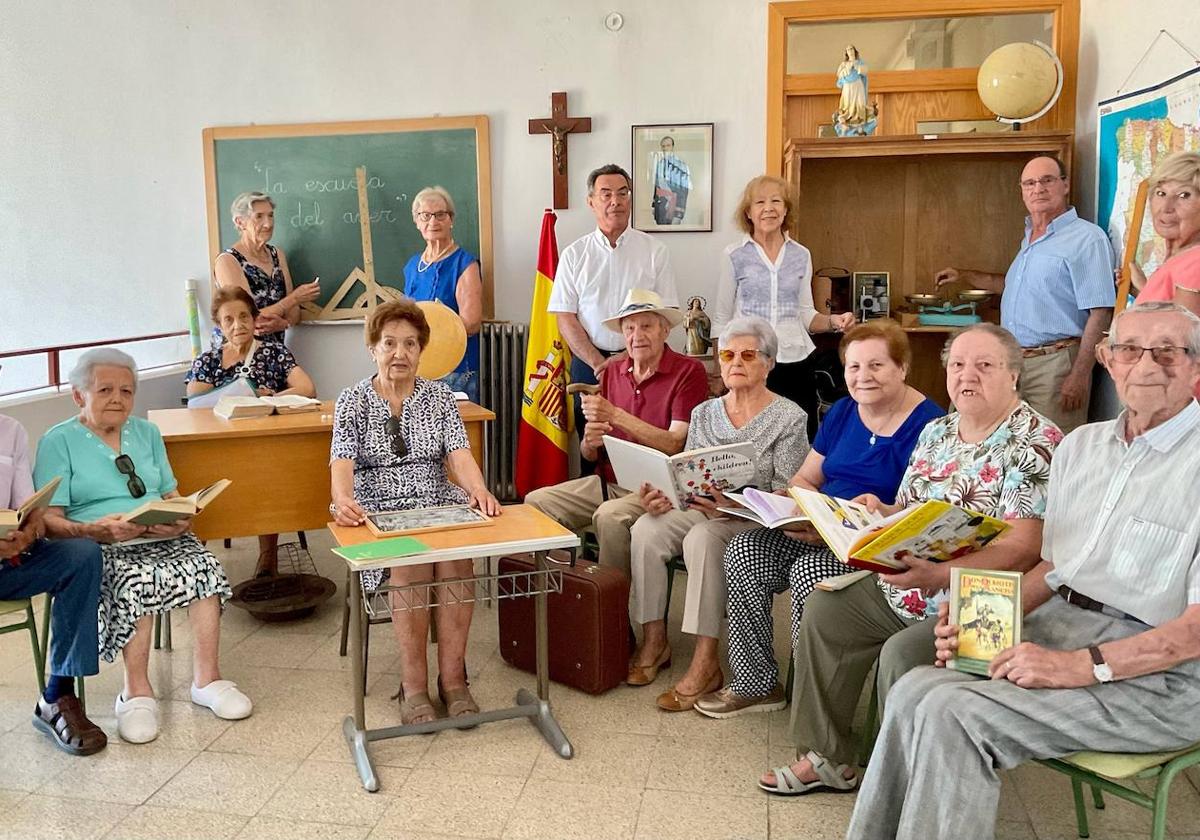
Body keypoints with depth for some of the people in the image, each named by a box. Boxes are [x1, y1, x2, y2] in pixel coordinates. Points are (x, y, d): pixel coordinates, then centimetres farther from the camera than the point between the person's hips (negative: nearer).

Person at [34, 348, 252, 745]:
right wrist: (96, 529, -23)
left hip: (161, 538, 4)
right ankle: (137, 691, -21)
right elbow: (49, 519, -3)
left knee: (207, 567, -27)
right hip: (100, 547, -4)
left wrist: (181, 520, -6)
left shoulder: (147, 432, 20)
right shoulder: (59, 441, 5)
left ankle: (207, 679, -19)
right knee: (136, 582, -36)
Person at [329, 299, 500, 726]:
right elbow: (342, 462, -10)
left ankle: (452, 679, -22)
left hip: (440, 505, 2)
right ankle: (414, 685, -23)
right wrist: (343, 499, -34)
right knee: (411, 560, -32)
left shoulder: (439, 396, 11)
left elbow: (459, 453, -4)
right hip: (379, 511, -2)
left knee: (457, 557, -30)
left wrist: (478, 489, -26)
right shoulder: (353, 400, 5)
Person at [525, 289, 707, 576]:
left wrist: (615, 415, -19)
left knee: (610, 515, -33)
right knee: (536, 502, -10)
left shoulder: (689, 372, -7)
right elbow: (590, 455, 14)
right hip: (607, 482, 6)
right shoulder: (611, 374, 11)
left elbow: (674, 445, -17)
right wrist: (590, 442, -12)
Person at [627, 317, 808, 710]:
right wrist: (664, 495, -11)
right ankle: (654, 640, -12)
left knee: (702, 538, -35)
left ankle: (705, 662, -28)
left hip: (755, 523, -5)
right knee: (646, 529, -24)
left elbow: (785, 497, -10)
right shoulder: (704, 413, 12)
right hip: (701, 511, 5)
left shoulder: (789, 418, -4)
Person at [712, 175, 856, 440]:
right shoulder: (734, 256, 1)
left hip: (797, 361, 3)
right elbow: (721, 321, 4)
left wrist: (834, 321, -4)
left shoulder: (801, 255, 10)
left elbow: (805, 314, 16)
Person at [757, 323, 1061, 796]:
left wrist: (940, 574, -37)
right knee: (824, 609, 4)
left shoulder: (1035, 443, -14)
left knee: (902, 654, -29)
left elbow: (1022, 548, -24)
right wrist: (878, 513, -4)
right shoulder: (937, 432, 12)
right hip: (906, 587, 9)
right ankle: (825, 757, 14)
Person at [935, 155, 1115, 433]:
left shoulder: (1086, 238, -10)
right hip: (1014, 361, 8)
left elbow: (1100, 312, -16)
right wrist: (965, 275, 28)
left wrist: (1080, 375, -21)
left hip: (1055, 363, -8)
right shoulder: (1029, 239, 17)